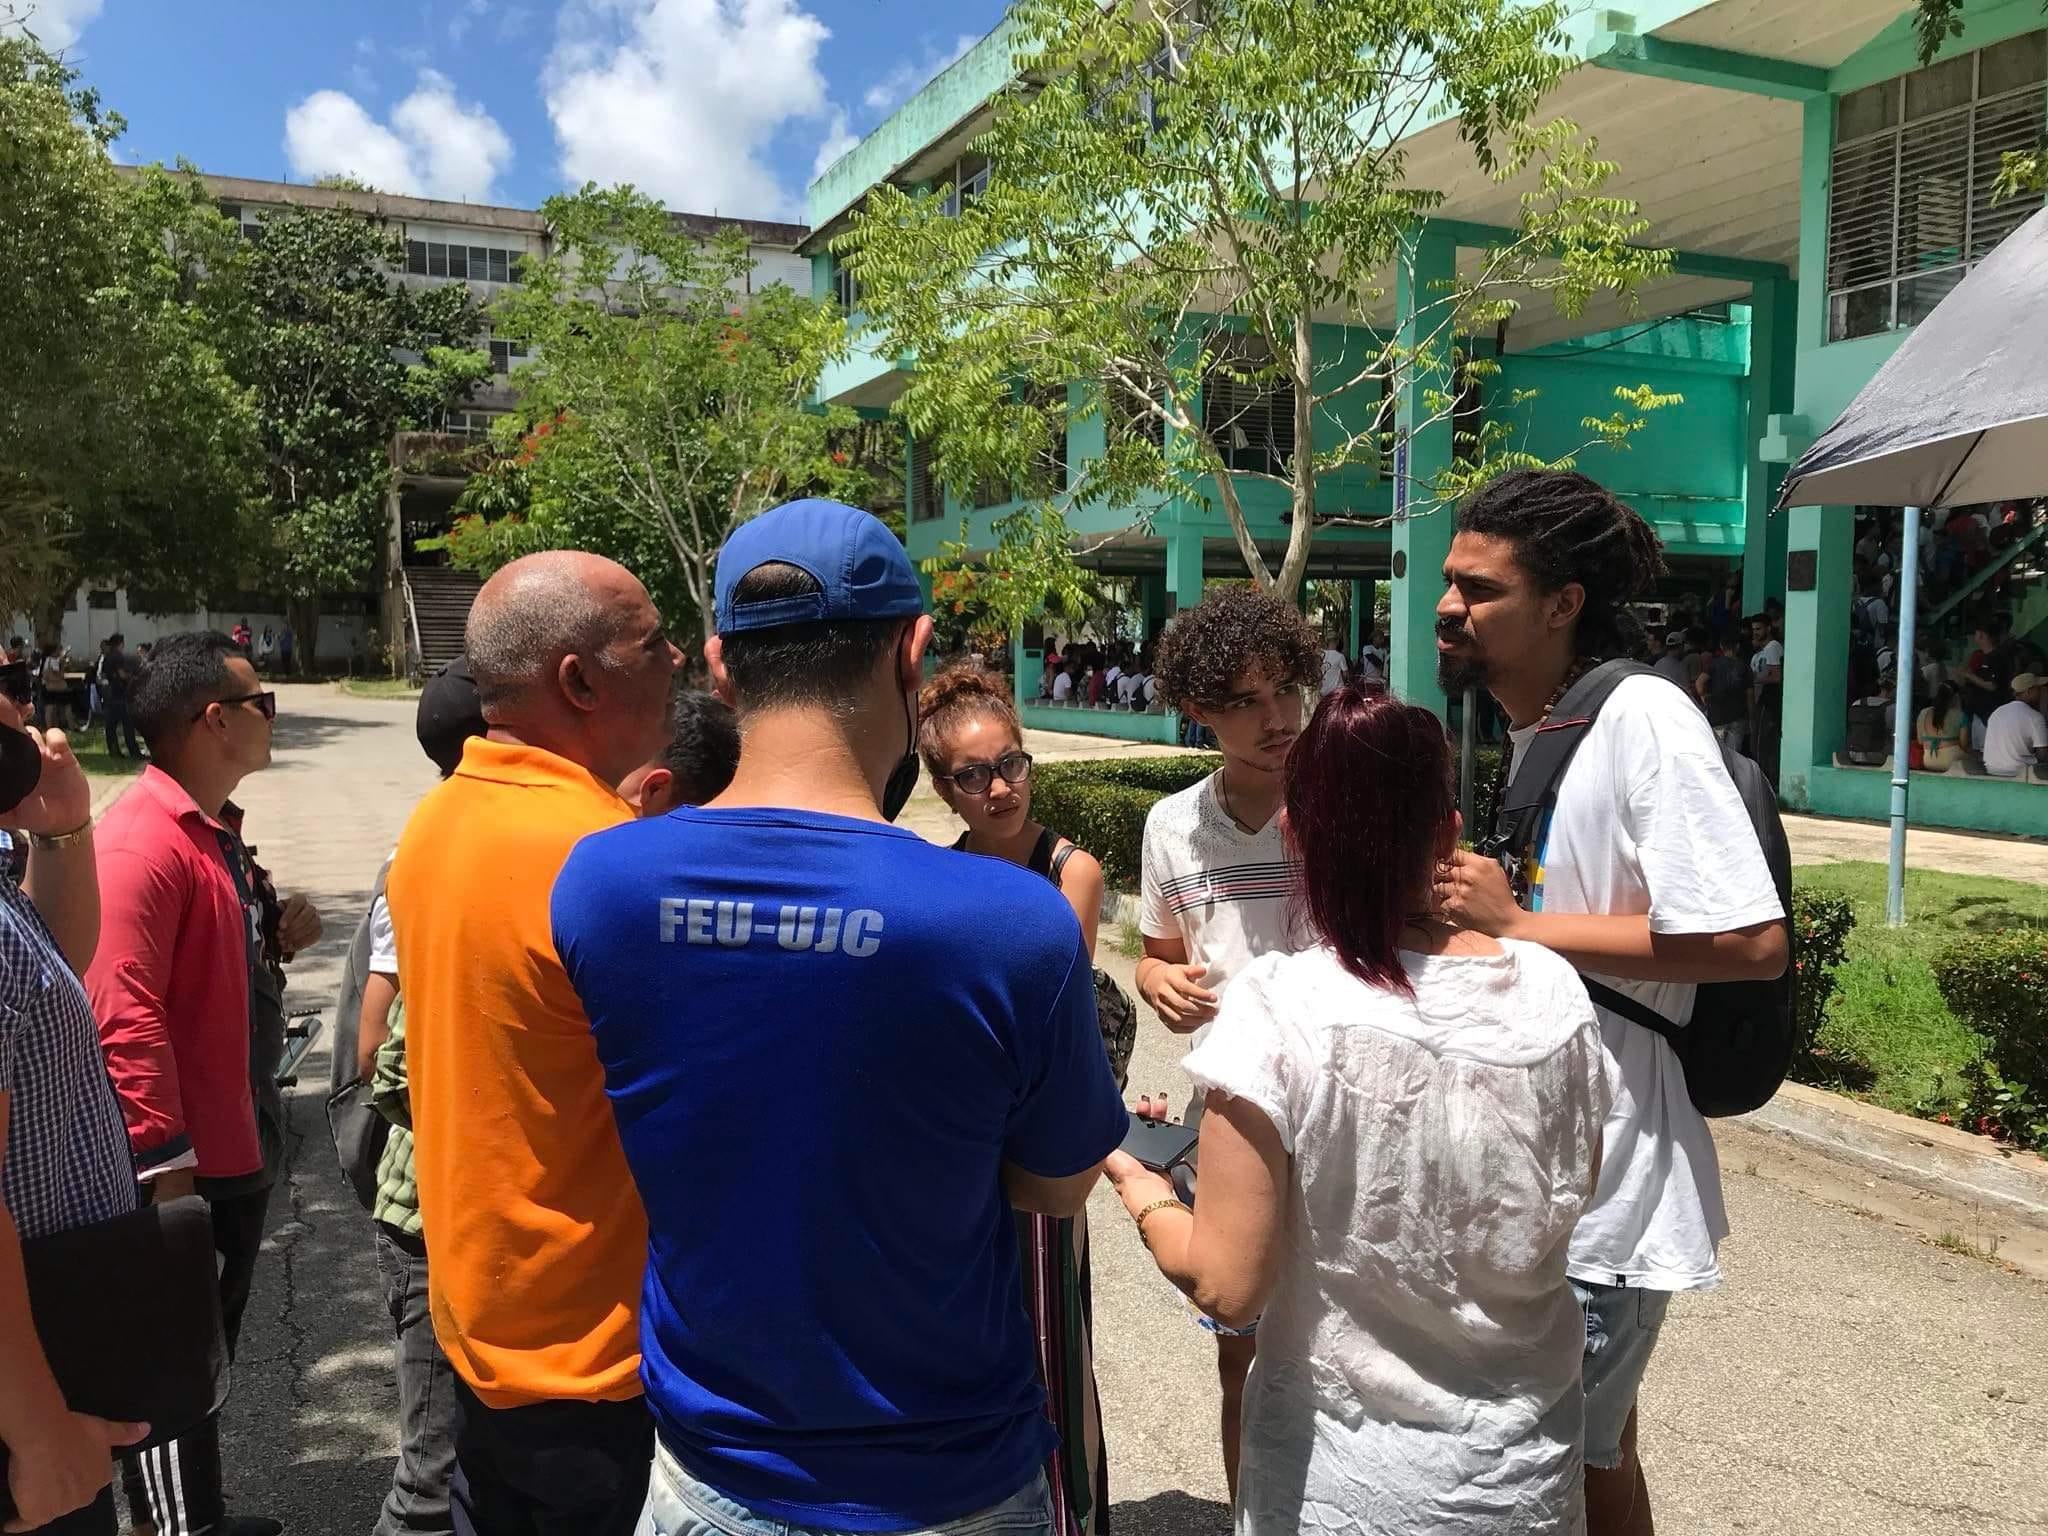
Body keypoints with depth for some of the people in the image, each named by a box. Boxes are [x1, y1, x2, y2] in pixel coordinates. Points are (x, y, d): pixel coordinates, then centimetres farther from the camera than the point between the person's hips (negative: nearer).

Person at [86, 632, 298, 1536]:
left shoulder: (210, 831, 11)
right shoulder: (143, 840, -21)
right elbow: (123, 1011, -27)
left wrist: (274, 938, 8)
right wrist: (163, 1158, -27)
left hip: (228, 1153, 10)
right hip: (176, 1167, -10)